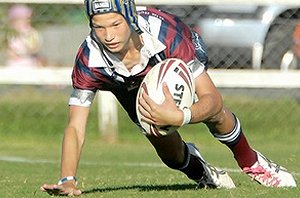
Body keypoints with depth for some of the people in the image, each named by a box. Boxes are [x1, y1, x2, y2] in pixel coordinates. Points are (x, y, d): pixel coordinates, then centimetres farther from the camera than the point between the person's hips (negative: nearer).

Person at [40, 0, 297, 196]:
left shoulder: (164, 32, -45)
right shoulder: (89, 60, -40)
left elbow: (212, 98, -44)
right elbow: (75, 128, -39)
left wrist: (179, 117, -65)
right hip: (131, 87, 1)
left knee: (214, 115, -21)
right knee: (169, 152, -6)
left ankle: (252, 164, 9)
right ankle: (202, 172, 29)